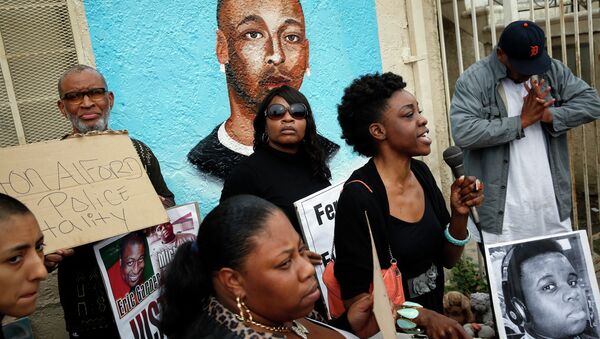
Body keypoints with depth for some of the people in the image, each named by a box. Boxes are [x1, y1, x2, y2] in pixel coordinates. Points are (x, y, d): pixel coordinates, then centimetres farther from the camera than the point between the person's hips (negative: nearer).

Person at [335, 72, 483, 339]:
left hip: (436, 316, 5)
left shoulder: (421, 173, -2)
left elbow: (447, 259, 4)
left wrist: (459, 214, -11)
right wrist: (424, 317, -24)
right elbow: (354, 296, -17)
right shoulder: (359, 196, -21)